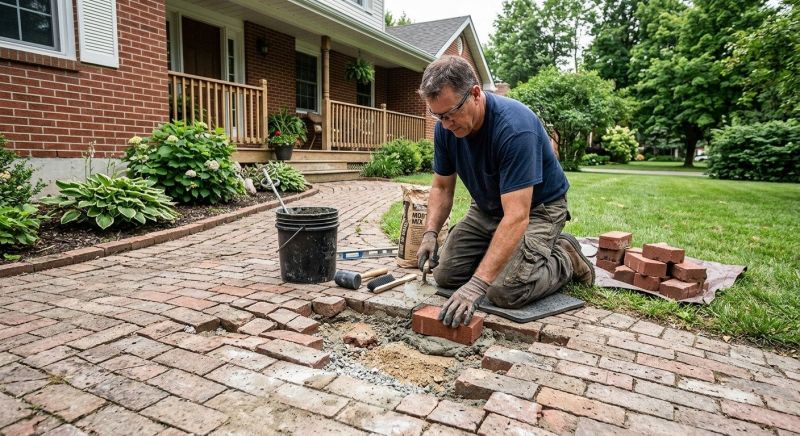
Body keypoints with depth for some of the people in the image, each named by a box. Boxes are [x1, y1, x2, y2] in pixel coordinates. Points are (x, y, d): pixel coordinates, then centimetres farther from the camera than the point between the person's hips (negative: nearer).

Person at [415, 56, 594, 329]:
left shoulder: (515, 127, -34)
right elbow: (442, 188, -1)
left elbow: (516, 217, -39)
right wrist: (430, 233, -19)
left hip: (538, 207, -6)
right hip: (487, 208, 6)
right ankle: (501, 251, 18)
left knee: (506, 291, -23)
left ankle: (565, 259, 5)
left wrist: (477, 284, -45)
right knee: (445, 274, -4)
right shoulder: (445, 128, -13)